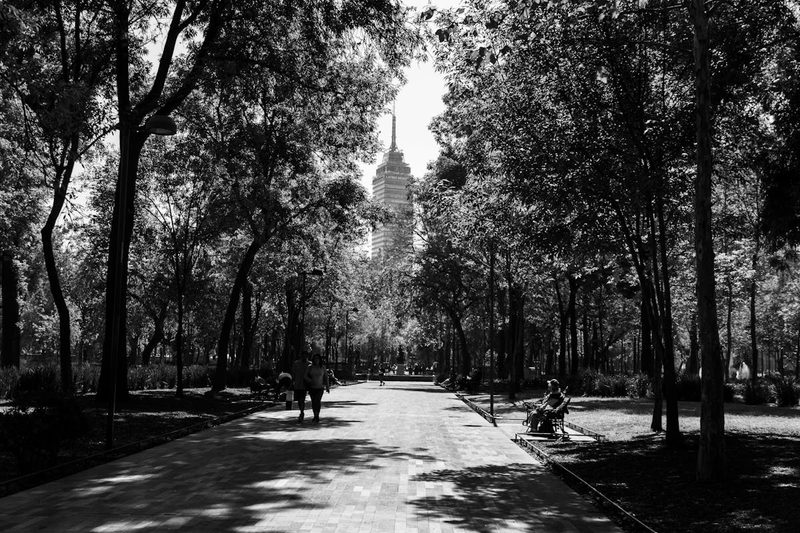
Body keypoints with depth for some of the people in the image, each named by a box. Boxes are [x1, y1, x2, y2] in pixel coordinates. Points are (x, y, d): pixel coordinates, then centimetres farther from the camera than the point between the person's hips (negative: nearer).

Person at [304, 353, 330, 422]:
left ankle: (317, 415, -6)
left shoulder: (322, 367, 1)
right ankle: (315, 415, 21)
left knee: (318, 400, -16)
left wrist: (327, 387, 7)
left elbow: (326, 377, 8)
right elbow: (305, 376, -5)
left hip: (320, 387, -1)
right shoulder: (310, 367, -1)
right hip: (312, 387, 1)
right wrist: (310, 381, -21)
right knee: (313, 401, 6)